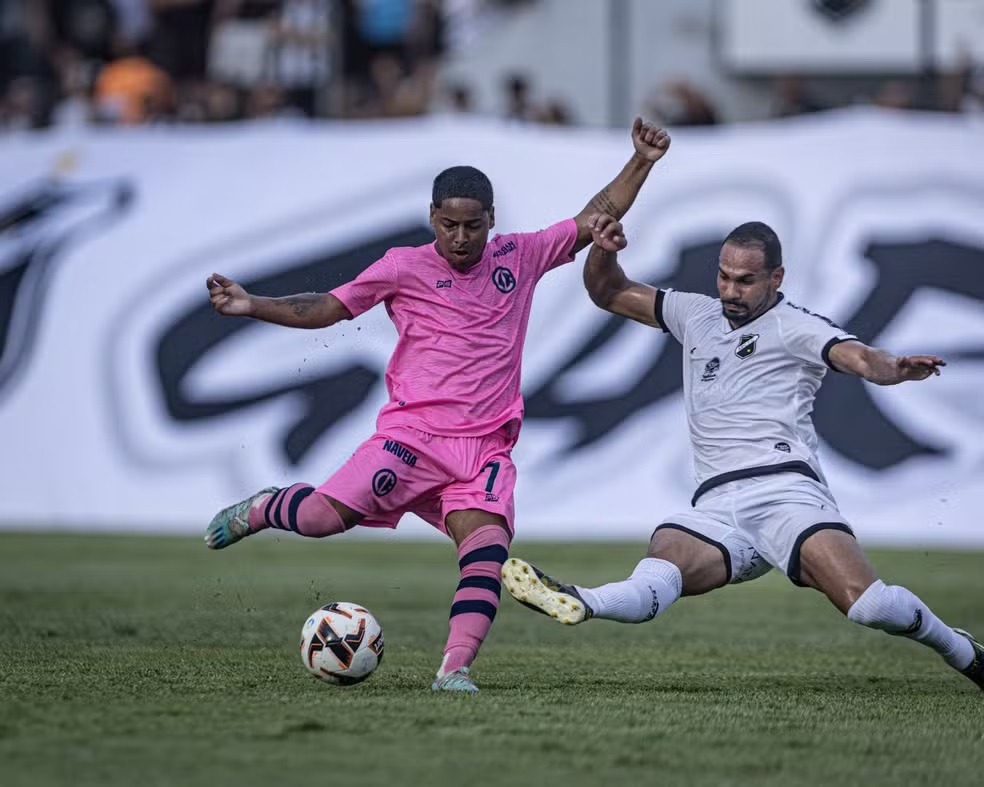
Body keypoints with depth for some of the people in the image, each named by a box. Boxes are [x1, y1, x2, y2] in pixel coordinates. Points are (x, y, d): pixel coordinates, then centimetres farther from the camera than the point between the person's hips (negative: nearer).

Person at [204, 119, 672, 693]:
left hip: (485, 448, 2)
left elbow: (593, 220, 21)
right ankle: (262, 510, 16)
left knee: (488, 547, -24)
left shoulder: (520, 257, 13)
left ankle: (455, 668, -29)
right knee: (324, 516, -18)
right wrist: (253, 306, -3)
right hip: (412, 434, -2)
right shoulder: (403, 268, 6)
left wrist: (642, 163, 13)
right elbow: (325, 309, 9)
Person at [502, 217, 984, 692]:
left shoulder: (794, 328, 8)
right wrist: (603, 250, 11)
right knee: (659, 574, -29)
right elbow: (609, 293, 33)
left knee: (868, 604, -24)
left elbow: (856, 357, -10)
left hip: (783, 487, -4)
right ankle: (578, 605, -60)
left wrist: (894, 368, -34)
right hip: (714, 507, 4)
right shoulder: (696, 316, 25)